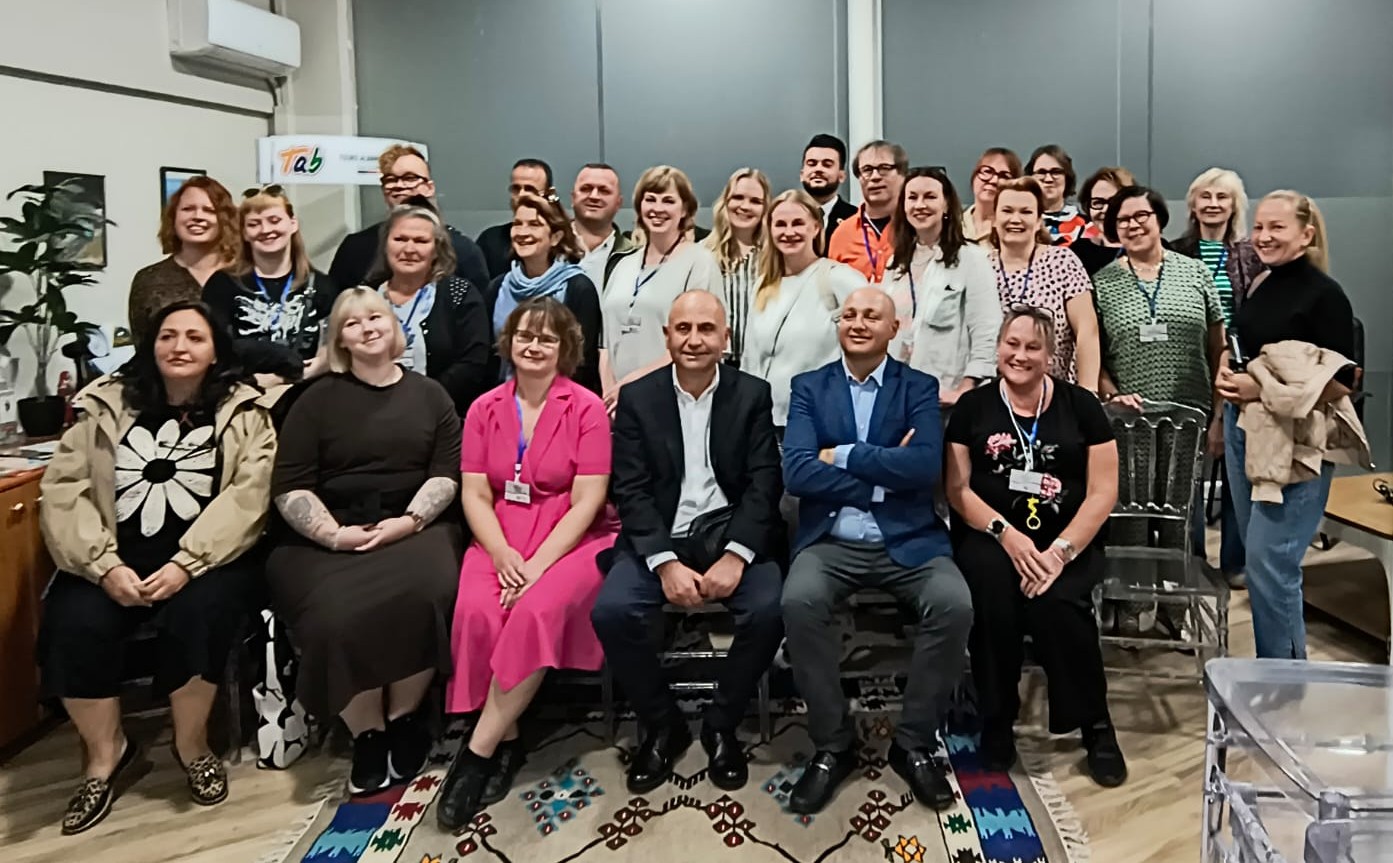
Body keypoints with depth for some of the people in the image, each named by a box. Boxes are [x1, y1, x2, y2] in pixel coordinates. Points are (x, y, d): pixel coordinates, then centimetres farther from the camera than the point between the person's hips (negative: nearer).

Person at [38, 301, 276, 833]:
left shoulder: (245, 413, 3)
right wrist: (105, 565, -15)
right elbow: (63, 490, 0)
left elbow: (245, 499, -9)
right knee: (72, 626, -24)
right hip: (114, 559, 2)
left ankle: (192, 744, -3)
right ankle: (105, 752, 2)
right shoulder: (106, 405, 9)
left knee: (196, 615, -31)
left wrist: (184, 565, -22)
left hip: (203, 558, -2)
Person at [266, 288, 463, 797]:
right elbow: (289, 487, 4)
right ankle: (366, 735, -10)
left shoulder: (428, 394, 16)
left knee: (425, 597, -32)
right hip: (330, 539, 0)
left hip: (415, 529, 0)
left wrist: (409, 520, -11)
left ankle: (404, 719, -10)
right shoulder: (318, 399, 12)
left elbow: (447, 472, 6)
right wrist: (332, 534, -12)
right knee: (339, 616, -31)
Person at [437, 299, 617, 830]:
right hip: (500, 542, 3)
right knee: (476, 612, -28)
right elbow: (474, 495, 4)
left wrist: (539, 564, -19)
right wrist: (503, 555, -14)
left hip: (571, 541, -3)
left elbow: (586, 502, -8)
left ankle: (478, 751, -20)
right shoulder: (484, 409, 8)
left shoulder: (587, 408, -2)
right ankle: (506, 742, -10)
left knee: (537, 612, -32)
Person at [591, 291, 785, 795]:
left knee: (768, 610, -28)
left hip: (730, 531, 0)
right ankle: (661, 725, 1)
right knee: (611, 611, -25)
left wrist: (735, 556, -18)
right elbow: (631, 490, -3)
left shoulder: (752, 394, 5)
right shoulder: (638, 397, 5)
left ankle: (721, 725, 0)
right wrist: (666, 563, -17)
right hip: (660, 536, 0)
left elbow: (764, 483, -3)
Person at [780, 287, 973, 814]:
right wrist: (884, 475, -11)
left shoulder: (919, 388, 8)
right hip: (830, 540, 0)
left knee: (954, 605, -27)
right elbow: (796, 472, -8)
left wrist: (841, 456, -10)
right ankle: (832, 744, -8)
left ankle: (915, 743, -4)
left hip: (907, 540, 0)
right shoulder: (809, 388, 8)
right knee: (799, 601, -30)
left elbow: (925, 466, -11)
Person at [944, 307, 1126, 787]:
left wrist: (1060, 551, -13)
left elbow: (1103, 492, 1)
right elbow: (957, 488, 3)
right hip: (992, 538, 1)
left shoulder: (1080, 406, 5)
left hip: (1066, 541, 0)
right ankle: (996, 721, -9)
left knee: (1056, 604, -30)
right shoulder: (973, 407, 7)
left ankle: (1096, 726, -6)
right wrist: (1007, 535, -13)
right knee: (993, 596, -31)